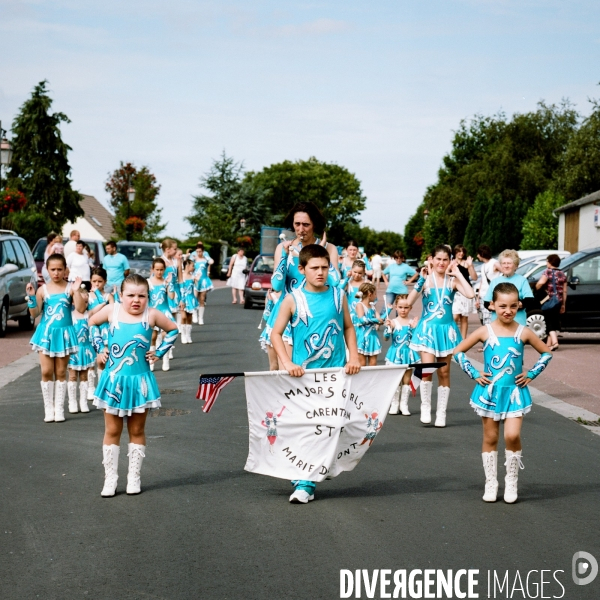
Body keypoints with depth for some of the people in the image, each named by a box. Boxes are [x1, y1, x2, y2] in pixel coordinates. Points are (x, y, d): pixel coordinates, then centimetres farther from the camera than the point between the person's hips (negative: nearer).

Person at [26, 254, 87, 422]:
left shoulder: (70, 288, -5)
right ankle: (48, 408, 8)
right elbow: (34, 314, -1)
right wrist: (31, 298, -14)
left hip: (63, 333, -1)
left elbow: (81, 309, -14)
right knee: (46, 371, -2)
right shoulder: (43, 290, -1)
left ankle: (59, 408, 12)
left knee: (61, 372, 6)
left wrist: (76, 291, -21)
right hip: (46, 333, 1)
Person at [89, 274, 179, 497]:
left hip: (140, 381, 0)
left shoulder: (151, 315, -6)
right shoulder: (111, 311, -3)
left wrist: (159, 352, 1)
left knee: (137, 431, 9)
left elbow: (173, 330, 9)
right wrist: (99, 347, 5)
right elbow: (90, 324, 14)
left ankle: (134, 477, 19)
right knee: (112, 431, 6)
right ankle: (110, 478, 13)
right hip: (113, 380, 1)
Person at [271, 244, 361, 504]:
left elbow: (348, 327, 14)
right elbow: (276, 333, -1)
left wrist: (354, 357, 3)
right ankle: (304, 484, 7)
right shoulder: (293, 299, -3)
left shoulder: (338, 295, 3)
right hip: (303, 375, -2)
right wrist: (288, 363, -12)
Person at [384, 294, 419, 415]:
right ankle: (394, 404, 12)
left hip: (408, 354, 1)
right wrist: (389, 327, -25)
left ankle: (404, 405, 13)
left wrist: (415, 327, -18)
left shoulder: (412, 322, -2)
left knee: (407, 380, 6)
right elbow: (386, 337, -9)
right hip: (395, 354, -1)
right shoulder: (393, 322, -4)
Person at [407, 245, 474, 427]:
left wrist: (458, 274, -11)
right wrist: (421, 280, -18)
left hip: (446, 329, 2)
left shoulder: (452, 281, -1)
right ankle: (425, 407, 5)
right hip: (427, 328, -2)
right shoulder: (426, 279, -3)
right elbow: (409, 301, -14)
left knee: (444, 373, 7)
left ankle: (441, 412, 16)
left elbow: (470, 294, -18)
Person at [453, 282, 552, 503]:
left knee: (512, 435, -14)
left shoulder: (523, 333, -3)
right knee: (490, 438, 7)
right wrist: (474, 374, -2)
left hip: (514, 392, 0)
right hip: (489, 391, 1)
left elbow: (546, 353, 10)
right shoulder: (485, 332, -4)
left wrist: (531, 374, 2)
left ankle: (512, 481, 5)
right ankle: (491, 483, 18)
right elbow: (458, 352, 3)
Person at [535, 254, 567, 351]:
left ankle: (554, 342, -23)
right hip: (558, 302, 6)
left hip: (549, 301, -6)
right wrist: (563, 304, 19)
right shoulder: (562, 274, 12)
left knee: (550, 322, -6)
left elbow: (541, 282, -25)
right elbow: (564, 291, 13)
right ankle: (550, 343, 19)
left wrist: (536, 288, -4)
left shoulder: (548, 272, -7)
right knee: (555, 322, 14)